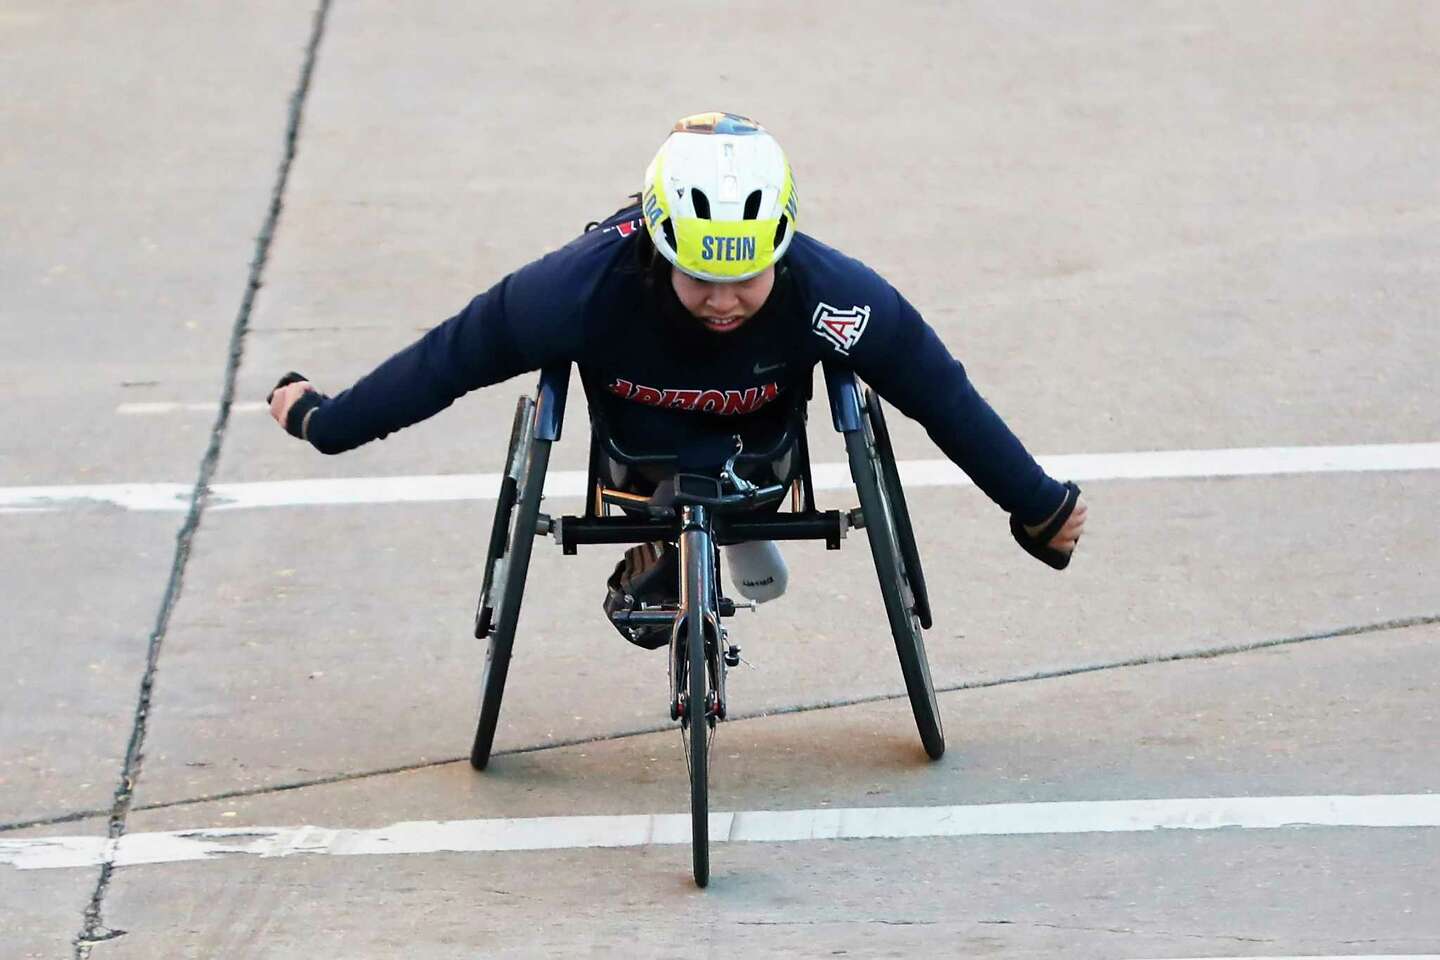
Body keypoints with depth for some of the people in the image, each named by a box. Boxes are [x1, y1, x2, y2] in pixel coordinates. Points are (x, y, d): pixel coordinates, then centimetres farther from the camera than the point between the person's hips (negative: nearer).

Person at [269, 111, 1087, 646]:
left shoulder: (827, 293, -37)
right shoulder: (591, 284, -39)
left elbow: (938, 390, -24)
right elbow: (455, 354, -27)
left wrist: (1039, 506, -14)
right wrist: (325, 423, -17)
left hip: (757, 440, 3)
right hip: (642, 438, -3)